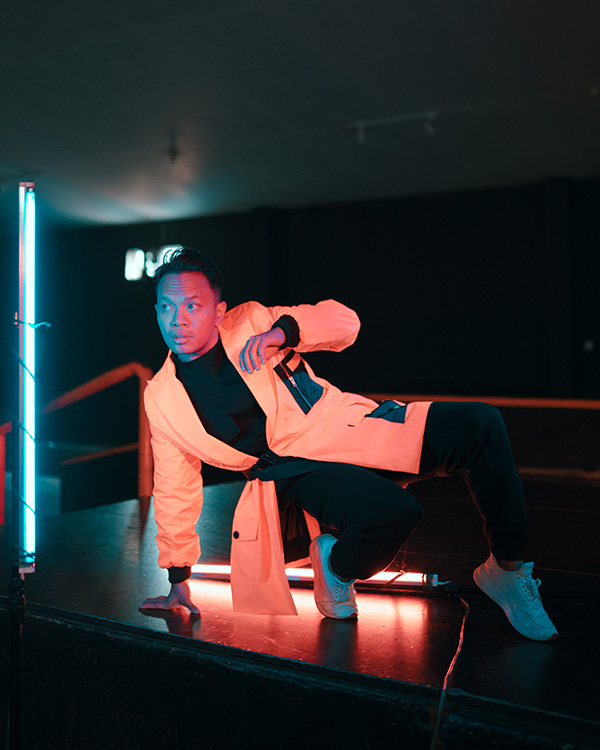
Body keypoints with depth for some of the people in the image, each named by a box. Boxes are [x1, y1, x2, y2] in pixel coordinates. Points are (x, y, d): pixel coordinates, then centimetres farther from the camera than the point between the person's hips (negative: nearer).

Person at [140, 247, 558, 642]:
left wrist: (282, 330, -19)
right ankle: (336, 567, -3)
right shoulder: (161, 399, 2)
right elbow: (175, 490, 12)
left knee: (480, 424, -20)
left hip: (343, 426, 2)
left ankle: (507, 568, -3)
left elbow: (345, 321, 0)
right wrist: (178, 582, 15)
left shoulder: (250, 321, 1)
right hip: (292, 474, -2)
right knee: (393, 512, -35)